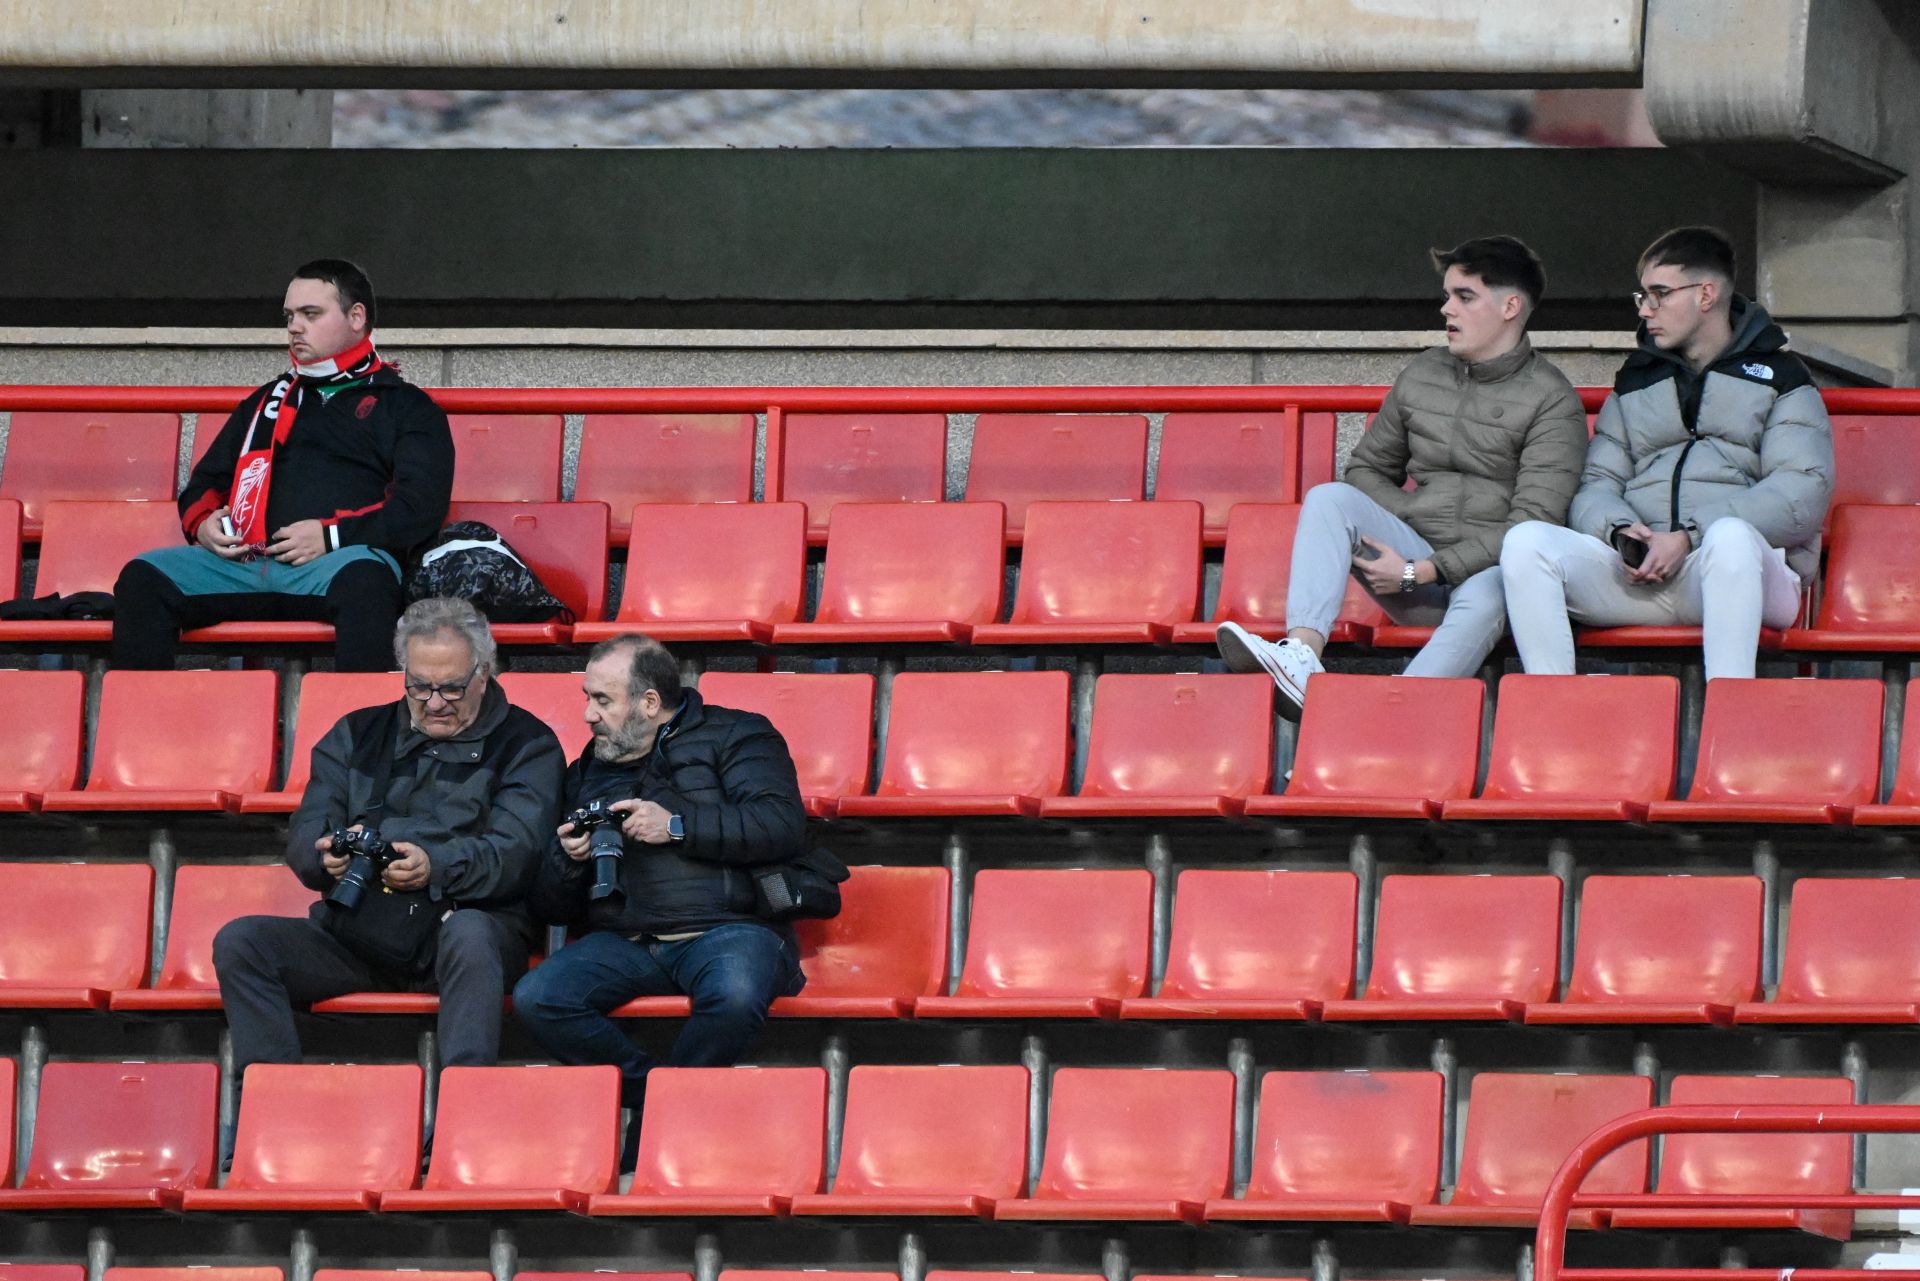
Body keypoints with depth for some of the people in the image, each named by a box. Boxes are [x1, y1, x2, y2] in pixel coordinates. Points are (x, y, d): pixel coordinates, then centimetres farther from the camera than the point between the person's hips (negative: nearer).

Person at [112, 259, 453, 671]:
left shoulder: (405, 406, 16)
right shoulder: (267, 402, 32)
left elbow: (422, 505, 2)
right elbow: (204, 484, 33)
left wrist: (332, 536, -11)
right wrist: (203, 523, 8)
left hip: (338, 563, -5)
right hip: (246, 566, 5)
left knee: (363, 578, -41)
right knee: (143, 579, -21)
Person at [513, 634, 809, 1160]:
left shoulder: (733, 736, 12)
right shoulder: (589, 772, 27)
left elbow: (783, 826, -7)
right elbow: (552, 908, 26)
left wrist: (678, 826, -10)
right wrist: (569, 859, 3)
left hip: (727, 927, -4)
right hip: (624, 938, 4)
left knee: (734, 996, -39)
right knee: (536, 999, -25)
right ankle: (652, 1092, -13)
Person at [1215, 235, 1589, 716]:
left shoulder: (1552, 401, -4)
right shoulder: (1420, 376, 14)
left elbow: (1533, 524, -13)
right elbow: (1367, 467, 24)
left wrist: (1420, 572, -18)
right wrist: (1414, 521, 1)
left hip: (1491, 567, -5)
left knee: (1483, 599, -39)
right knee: (1330, 498, -17)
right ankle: (1301, 655, -40)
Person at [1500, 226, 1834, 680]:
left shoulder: (1779, 377, 12)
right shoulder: (1635, 382, 27)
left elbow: (1804, 495, -3)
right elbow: (1596, 485, 18)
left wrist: (1688, 539, -14)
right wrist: (1619, 531, -8)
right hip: (1636, 575, 4)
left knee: (1730, 536, -40)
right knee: (1526, 543, -22)